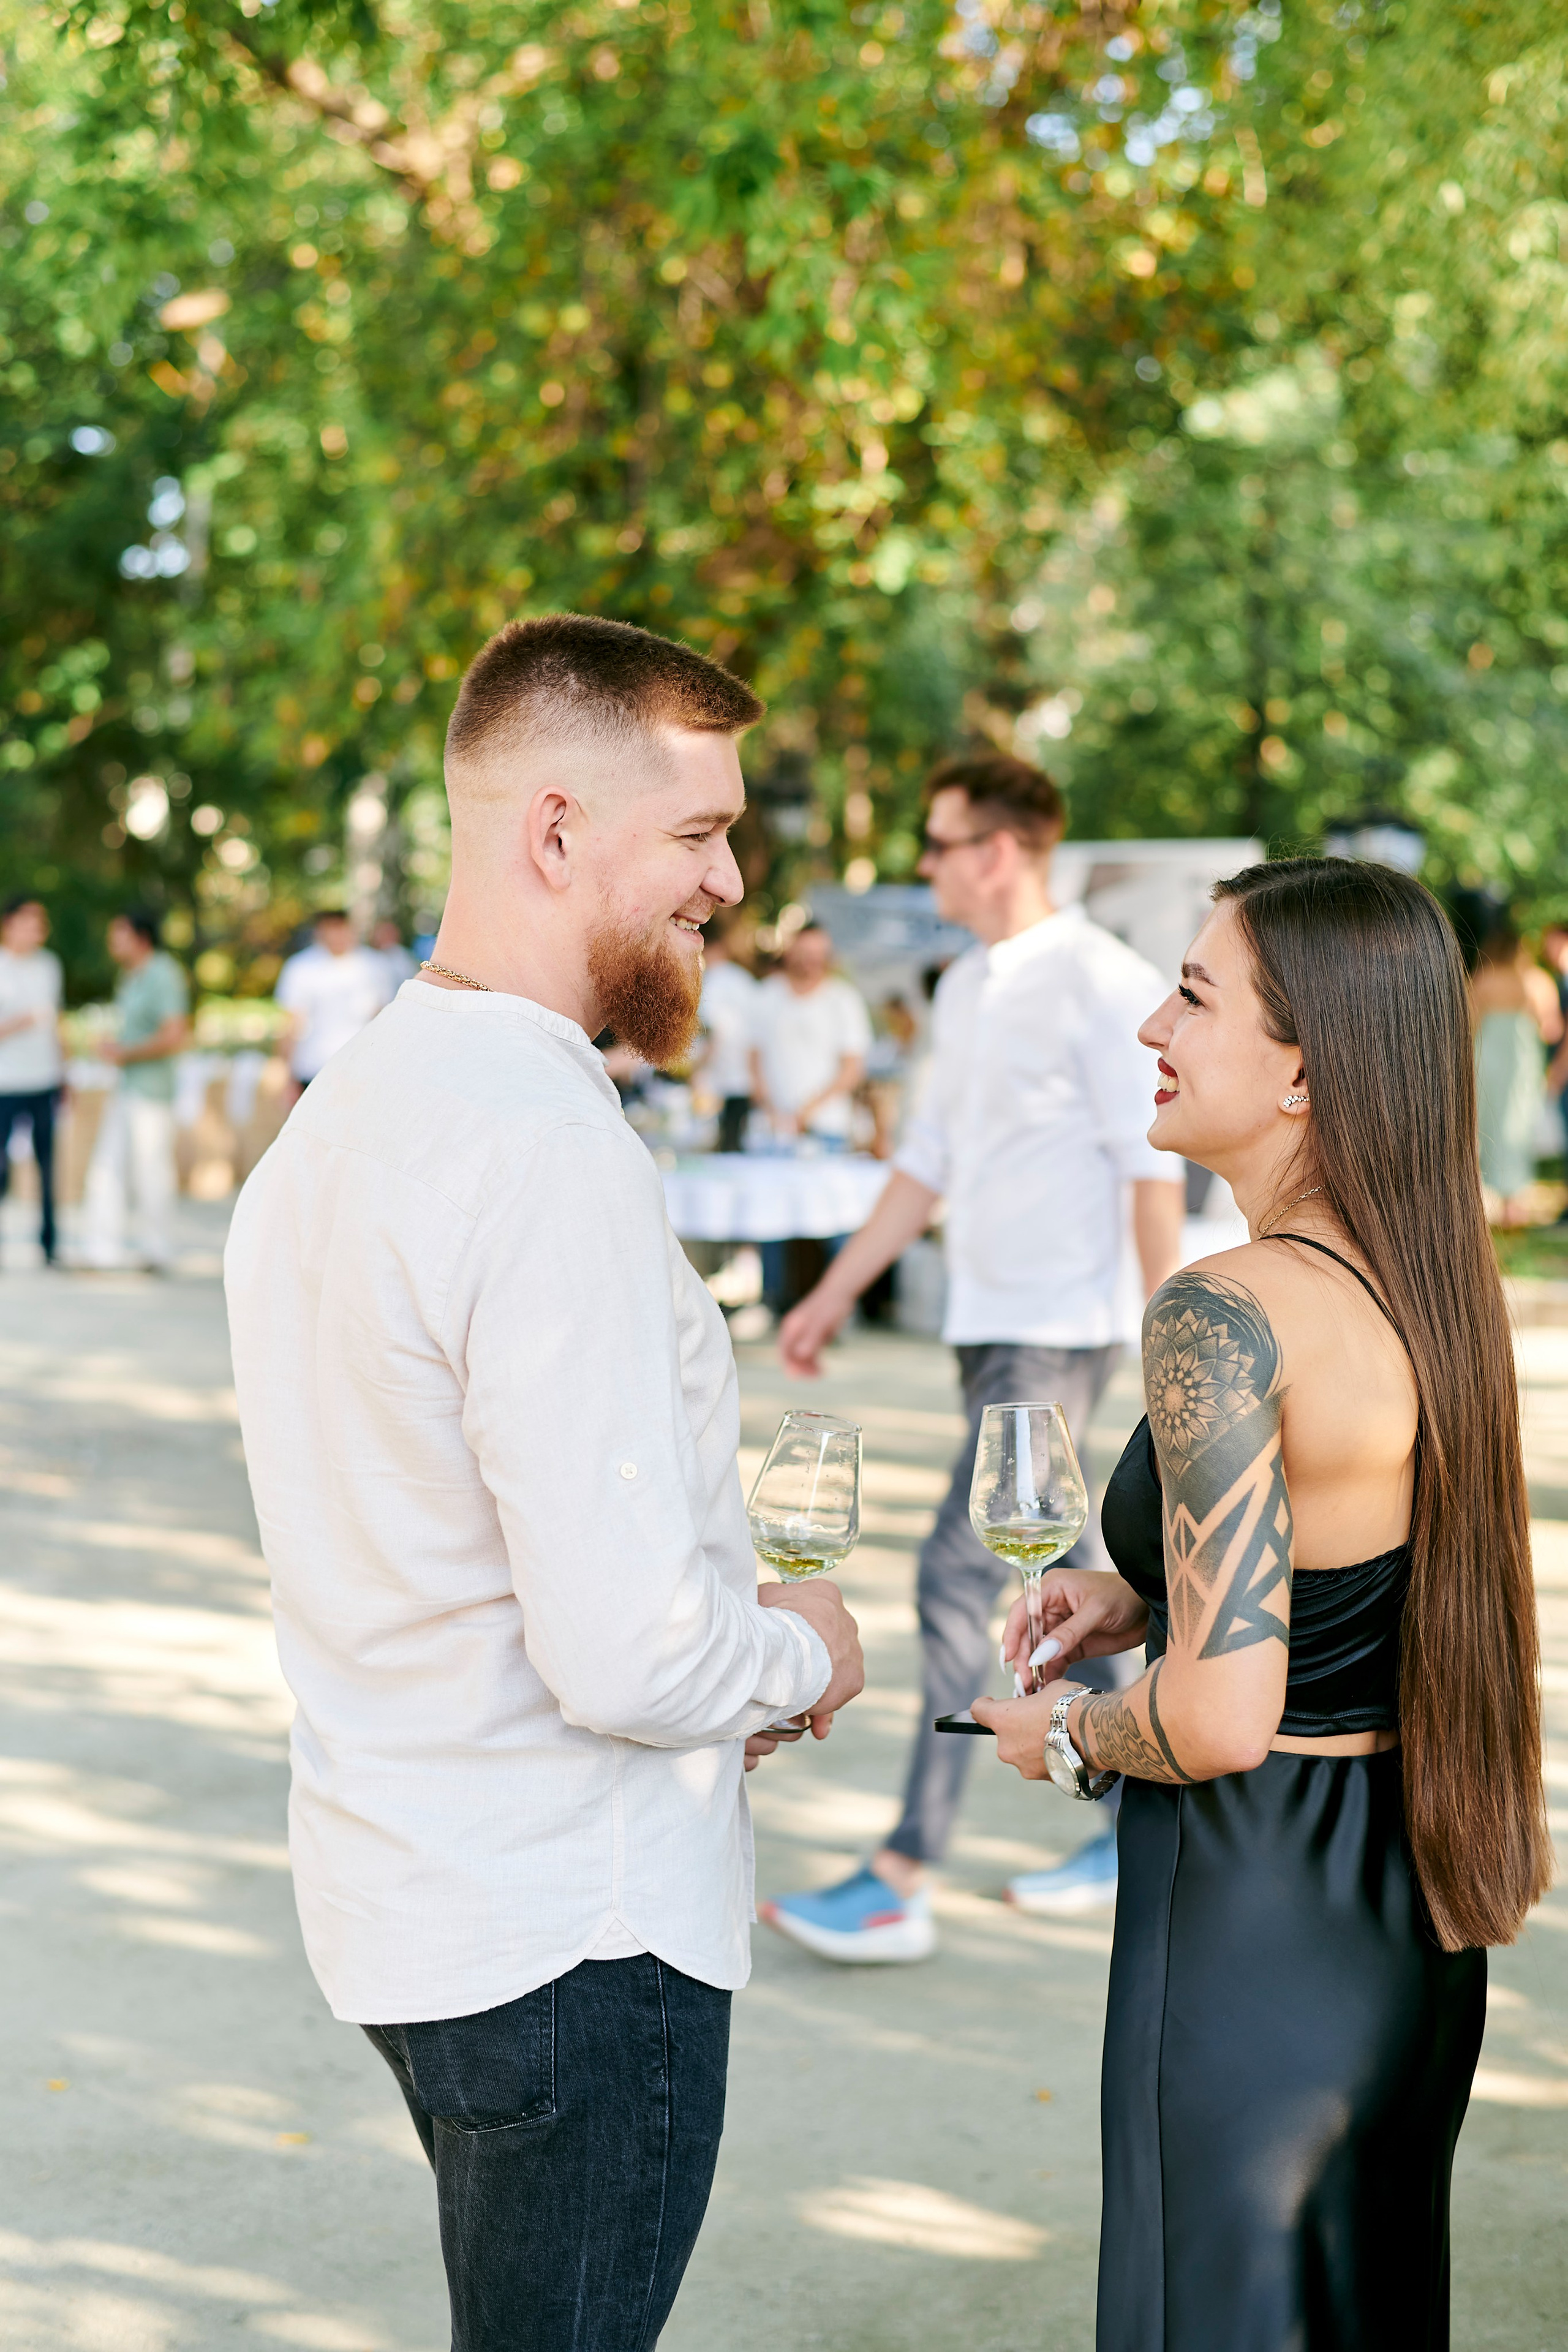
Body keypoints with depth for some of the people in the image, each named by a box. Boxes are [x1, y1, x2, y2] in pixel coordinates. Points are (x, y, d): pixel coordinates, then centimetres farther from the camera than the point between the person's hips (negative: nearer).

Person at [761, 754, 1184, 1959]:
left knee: (960, 1578, -11)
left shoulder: (1102, 984, -13)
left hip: (1061, 1330, -9)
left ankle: (902, 1885, -8)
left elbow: (1153, 1168, -15)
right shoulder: (967, 987, 14)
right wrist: (836, 1293, 19)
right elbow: (928, 1158, 20)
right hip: (987, 1319, 9)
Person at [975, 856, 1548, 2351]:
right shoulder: (1430, 1282, 2)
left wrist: (1071, 1738, -7)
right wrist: (1151, 1599, 12)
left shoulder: (1222, 1317, -23)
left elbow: (1222, 1716, -26)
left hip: (1250, 1932, -8)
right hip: (1412, 1930, 8)